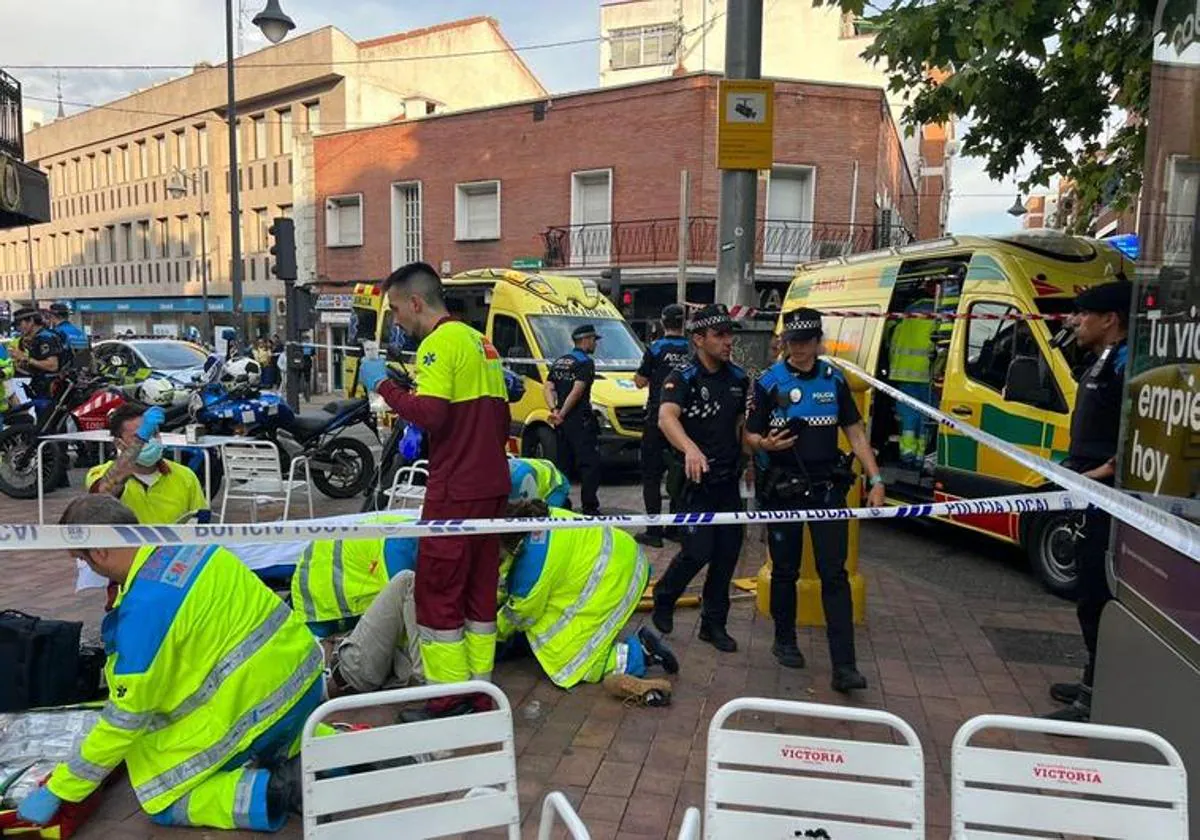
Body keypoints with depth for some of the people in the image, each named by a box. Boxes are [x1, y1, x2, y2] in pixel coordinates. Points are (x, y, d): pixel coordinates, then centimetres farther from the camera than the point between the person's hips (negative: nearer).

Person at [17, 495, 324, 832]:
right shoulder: (189, 543, 3)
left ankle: (273, 791, -8)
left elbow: (126, 719, -12)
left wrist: (57, 791, 1)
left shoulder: (145, 608, -20)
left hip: (259, 702, -8)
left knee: (162, 800, 10)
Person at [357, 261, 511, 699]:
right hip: (492, 485, 9)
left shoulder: (440, 341, -11)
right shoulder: (481, 341, 16)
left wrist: (383, 384, -11)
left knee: (438, 592, 0)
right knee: (480, 589, 14)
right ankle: (480, 692, 23)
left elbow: (430, 414, -23)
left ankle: (448, 700, 6)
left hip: (455, 491, -9)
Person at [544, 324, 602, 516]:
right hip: (580, 421, -8)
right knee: (590, 465, -5)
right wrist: (561, 414, -13)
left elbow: (547, 388, 6)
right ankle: (589, 508, -7)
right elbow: (577, 391, -17)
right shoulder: (586, 362, -8)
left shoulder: (559, 362, 16)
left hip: (563, 422, 8)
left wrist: (554, 411, -4)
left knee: (563, 464, 14)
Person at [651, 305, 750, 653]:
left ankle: (713, 624, 22)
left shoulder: (738, 378, 7)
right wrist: (690, 448, -49)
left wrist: (741, 456, 12)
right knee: (698, 552, -8)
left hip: (729, 479, 6)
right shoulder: (683, 379, -12)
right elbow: (667, 418, -31)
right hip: (697, 478, -6)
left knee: (728, 553, 7)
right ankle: (663, 599, 21)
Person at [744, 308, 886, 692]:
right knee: (785, 570, 11)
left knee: (834, 574, -3)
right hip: (784, 488, -1)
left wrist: (875, 480, 1)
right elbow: (750, 435, 2)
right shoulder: (769, 382, 0)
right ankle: (785, 641, 30)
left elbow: (855, 433, 10)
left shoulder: (834, 380, 7)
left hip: (827, 487, 1)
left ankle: (844, 666, -3)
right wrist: (766, 444, -22)